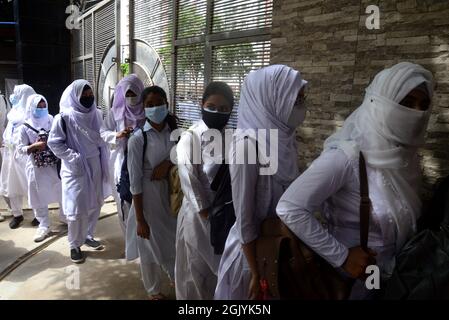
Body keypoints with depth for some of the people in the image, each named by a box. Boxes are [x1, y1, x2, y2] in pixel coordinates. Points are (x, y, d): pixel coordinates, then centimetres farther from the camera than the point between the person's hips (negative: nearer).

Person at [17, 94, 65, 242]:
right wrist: (35, 146, -20)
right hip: (37, 168, -1)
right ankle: (44, 226, 19)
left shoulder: (52, 122, -2)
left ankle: (65, 216, 34)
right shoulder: (25, 127, -5)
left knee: (62, 192, 12)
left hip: (55, 165, 1)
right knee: (39, 197, 6)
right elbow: (20, 149, -6)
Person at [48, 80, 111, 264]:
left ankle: (88, 236, 33)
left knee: (95, 205, 14)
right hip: (76, 170, -5)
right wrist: (75, 158, -18)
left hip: (95, 167, 5)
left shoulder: (96, 114, 3)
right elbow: (54, 143, -12)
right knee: (77, 210, -1)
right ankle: (75, 245, 16)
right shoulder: (64, 117, -13)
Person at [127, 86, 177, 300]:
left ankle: (178, 279, 44)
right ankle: (153, 290, 38)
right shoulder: (138, 139, -14)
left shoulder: (174, 132, -1)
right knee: (151, 247, 13)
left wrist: (169, 163, -16)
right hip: (148, 199, -4)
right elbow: (135, 182, -13)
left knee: (175, 241, 15)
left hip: (172, 196, 4)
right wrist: (140, 219, -12)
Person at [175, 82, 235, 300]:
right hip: (199, 217, -5)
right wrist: (207, 214, -13)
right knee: (196, 273, 12)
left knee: (220, 271, 21)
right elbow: (190, 182, -17)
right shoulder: (190, 138, -14)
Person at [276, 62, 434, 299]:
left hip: (396, 271, 7)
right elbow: (289, 209, -28)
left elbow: (405, 218, 10)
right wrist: (340, 256, -22)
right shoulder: (347, 156, -25)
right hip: (353, 274, -6)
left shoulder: (405, 153, -5)